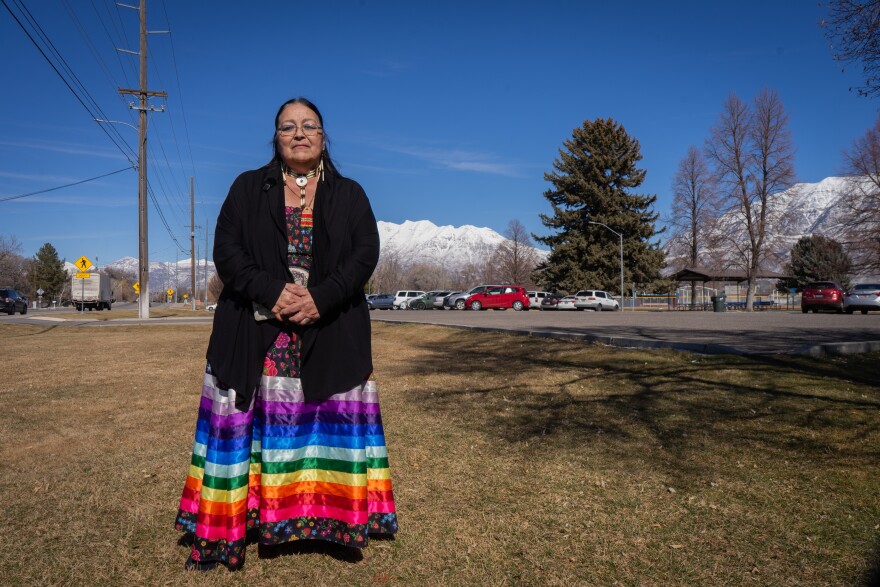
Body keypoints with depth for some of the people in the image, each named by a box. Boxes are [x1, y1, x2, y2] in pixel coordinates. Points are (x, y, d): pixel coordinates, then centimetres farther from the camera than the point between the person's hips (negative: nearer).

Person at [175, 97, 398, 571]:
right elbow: (226, 251, 1)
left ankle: (333, 515, 14)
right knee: (244, 422, 0)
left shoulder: (349, 194, 11)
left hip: (329, 333, 0)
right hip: (255, 333, 0)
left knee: (332, 423, 1)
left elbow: (367, 252, -1)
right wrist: (271, 293, -15)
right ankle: (222, 531, 10)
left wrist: (320, 297, -16)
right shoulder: (247, 188, 12)